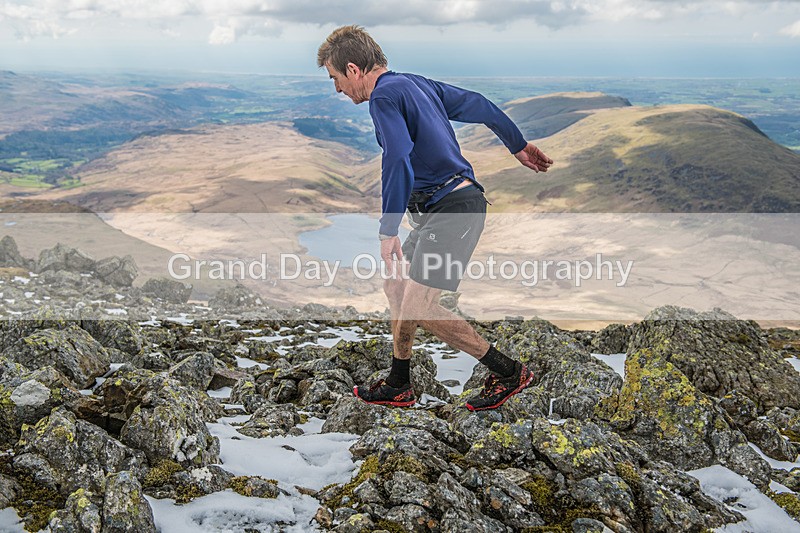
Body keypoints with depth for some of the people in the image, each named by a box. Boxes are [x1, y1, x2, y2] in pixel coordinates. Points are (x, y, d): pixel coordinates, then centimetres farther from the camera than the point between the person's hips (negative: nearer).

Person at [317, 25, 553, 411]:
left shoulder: (384, 96, -11)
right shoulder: (417, 84, 17)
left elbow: (399, 162, -24)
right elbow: (478, 106, 25)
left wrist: (387, 232, -22)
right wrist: (519, 146, 36)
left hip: (451, 210, -10)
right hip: (441, 210, 10)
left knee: (418, 306, -9)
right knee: (397, 289, 15)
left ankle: (509, 372, 2)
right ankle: (398, 387, 26)